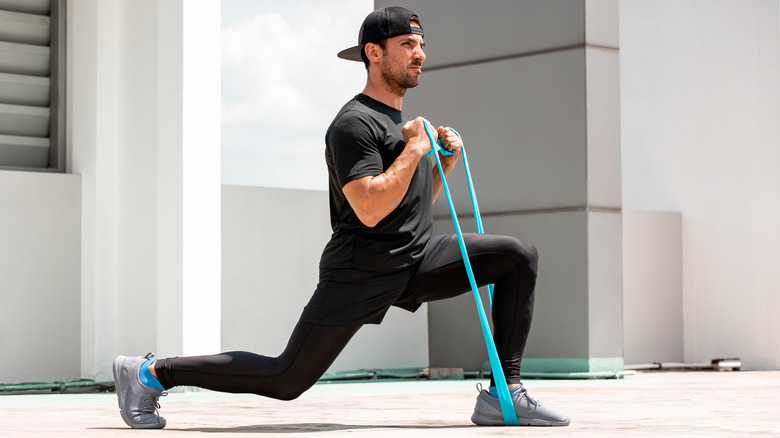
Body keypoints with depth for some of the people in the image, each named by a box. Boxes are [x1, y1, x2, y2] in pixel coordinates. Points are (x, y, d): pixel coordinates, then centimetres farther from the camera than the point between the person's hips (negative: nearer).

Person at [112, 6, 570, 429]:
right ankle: (151, 373, 11)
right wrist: (414, 149, -17)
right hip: (361, 274, -8)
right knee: (286, 380, -4)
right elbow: (370, 210, -25)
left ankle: (504, 395, -7)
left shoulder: (401, 122, 18)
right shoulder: (354, 124, -14)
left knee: (519, 256, -7)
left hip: (417, 261, 8)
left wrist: (447, 161, 9)